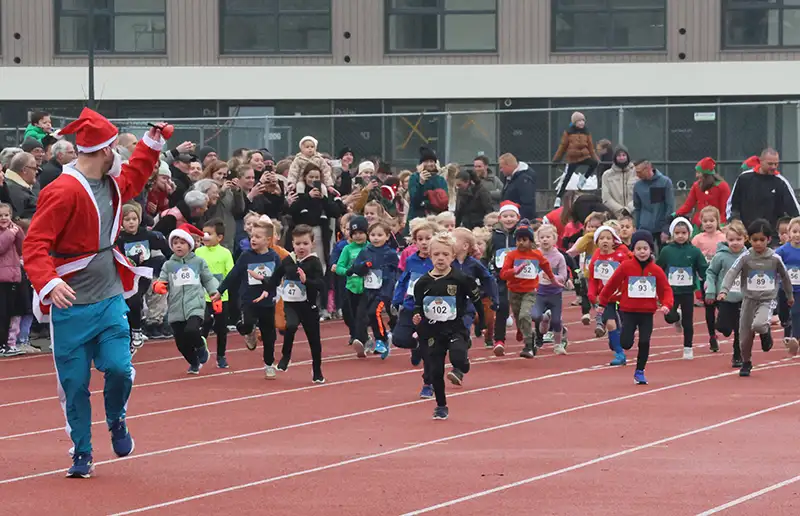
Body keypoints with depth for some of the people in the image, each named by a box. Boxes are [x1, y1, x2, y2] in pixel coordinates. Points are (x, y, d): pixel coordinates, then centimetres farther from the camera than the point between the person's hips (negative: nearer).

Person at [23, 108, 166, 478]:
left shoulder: (111, 184, 8)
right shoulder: (64, 191, -17)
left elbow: (134, 178, 35)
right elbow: (35, 245, -21)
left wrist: (151, 145, 26)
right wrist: (48, 282, -36)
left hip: (110, 299, 5)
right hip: (71, 304, -5)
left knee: (119, 367, -9)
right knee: (74, 383, 0)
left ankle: (116, 420, 21)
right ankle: (82, 454, 15)